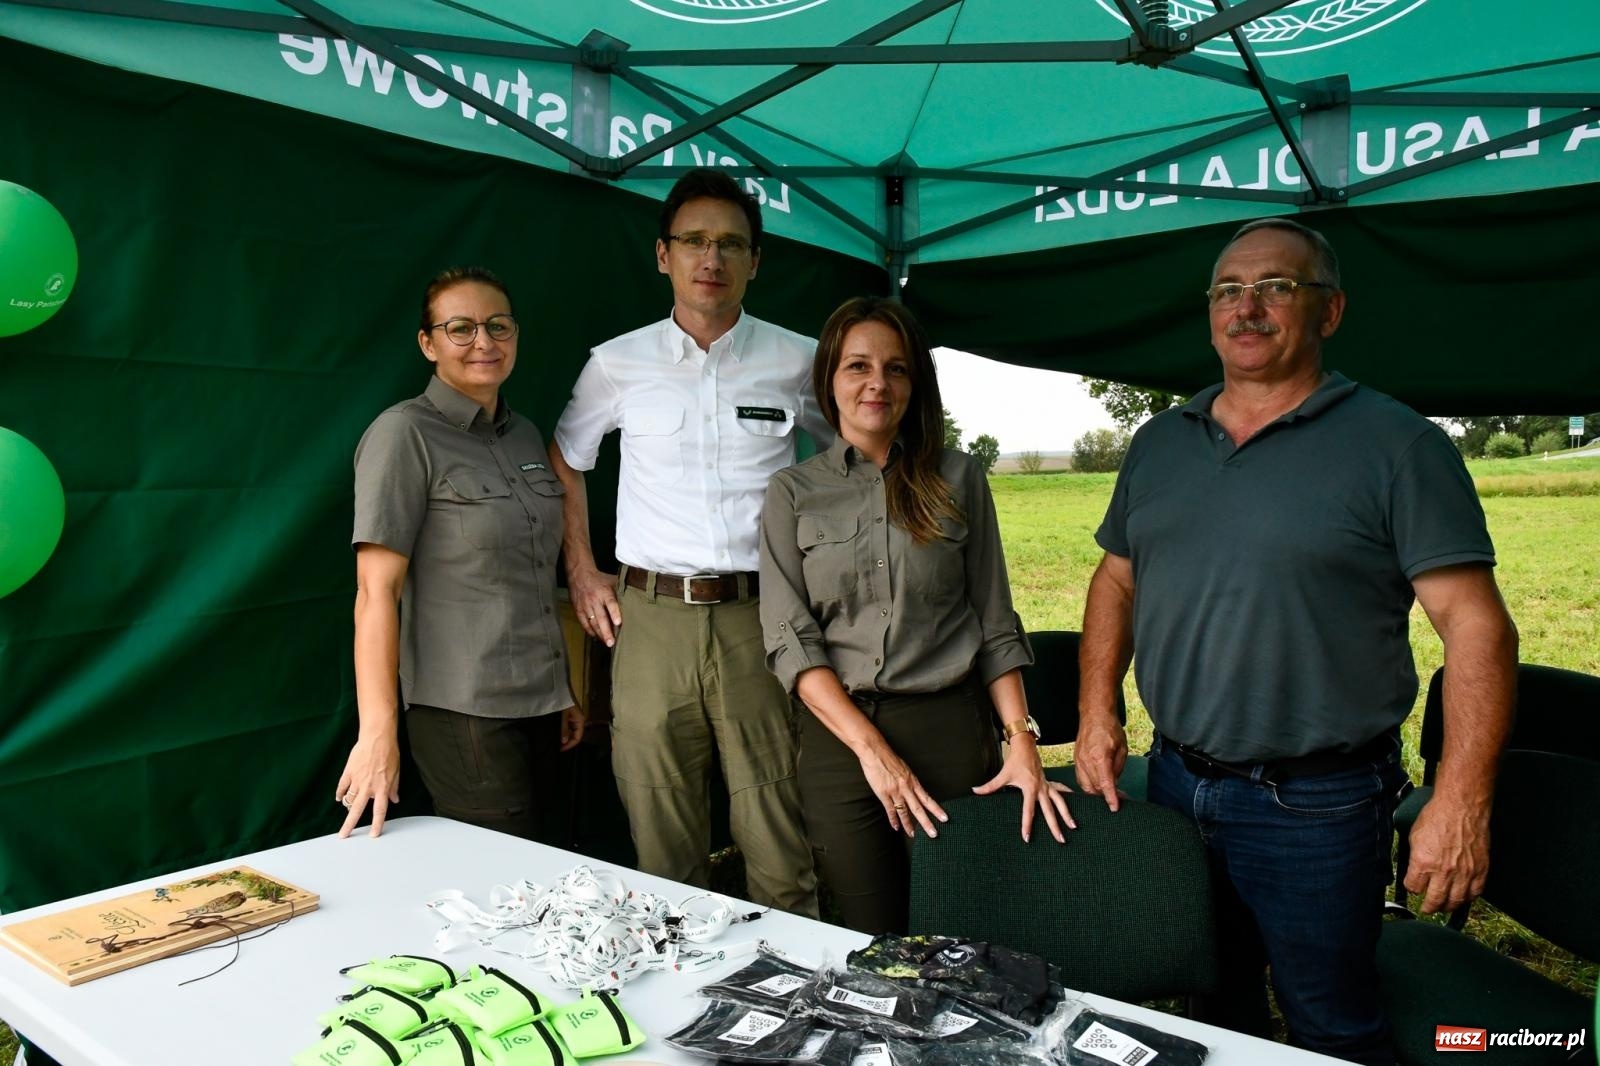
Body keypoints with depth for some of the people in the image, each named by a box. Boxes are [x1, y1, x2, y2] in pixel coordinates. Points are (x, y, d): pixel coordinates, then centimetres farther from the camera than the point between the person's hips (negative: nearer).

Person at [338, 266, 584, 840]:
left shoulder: (526, 435, 12)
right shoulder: (404, 434, -9)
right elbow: (376, 590, -14)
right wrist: (378, 732, -20)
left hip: (539, 707, 7)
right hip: (465, 716, -7)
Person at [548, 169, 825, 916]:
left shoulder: (796, 360, 5)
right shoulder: (617, 364, 7)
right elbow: (563, 461, 21)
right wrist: (581, 571, 13)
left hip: (763, 616, -1)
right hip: (651, 618, 1)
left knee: (783, 844, 0)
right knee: (662, 849, 7)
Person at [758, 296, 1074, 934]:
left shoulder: (957, 478, 6)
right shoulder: (793, 493, 4)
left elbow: (994, 623, 7)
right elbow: (790, 641, -3)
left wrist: (1021, 738, -5)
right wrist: (872, 749, -13)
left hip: (952, 730, 1)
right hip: (839, 735, 0)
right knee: (872, 946, 7)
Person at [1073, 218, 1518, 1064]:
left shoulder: (1396, 444, -10)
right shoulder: (1159, 443, 7)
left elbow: (1475, 625, -14)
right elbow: (1115, 582, 14)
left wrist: (1460, 803, -20)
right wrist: (1095, 714, 4)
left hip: (1315, 804, -5)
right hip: (1174, 781, 5)